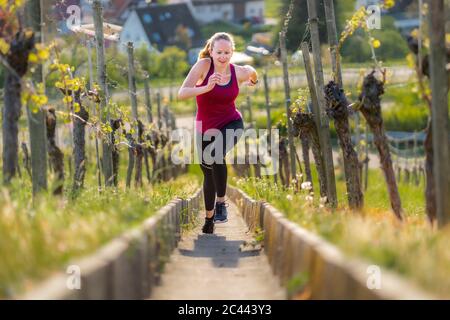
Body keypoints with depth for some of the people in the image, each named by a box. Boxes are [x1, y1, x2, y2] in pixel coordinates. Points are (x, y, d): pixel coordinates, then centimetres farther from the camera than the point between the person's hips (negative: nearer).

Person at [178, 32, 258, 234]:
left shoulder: (240, 72, -11)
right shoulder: (203, 66, -17)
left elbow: (252, 73, 15)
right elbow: (182, 94, -27)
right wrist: (206, 88, -40)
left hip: (231, 124, -1)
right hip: (206, 128, 1)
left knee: (216, 156, -32)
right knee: (209, 173, 10)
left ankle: (221, 203, -17)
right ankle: (209, 217, 31)